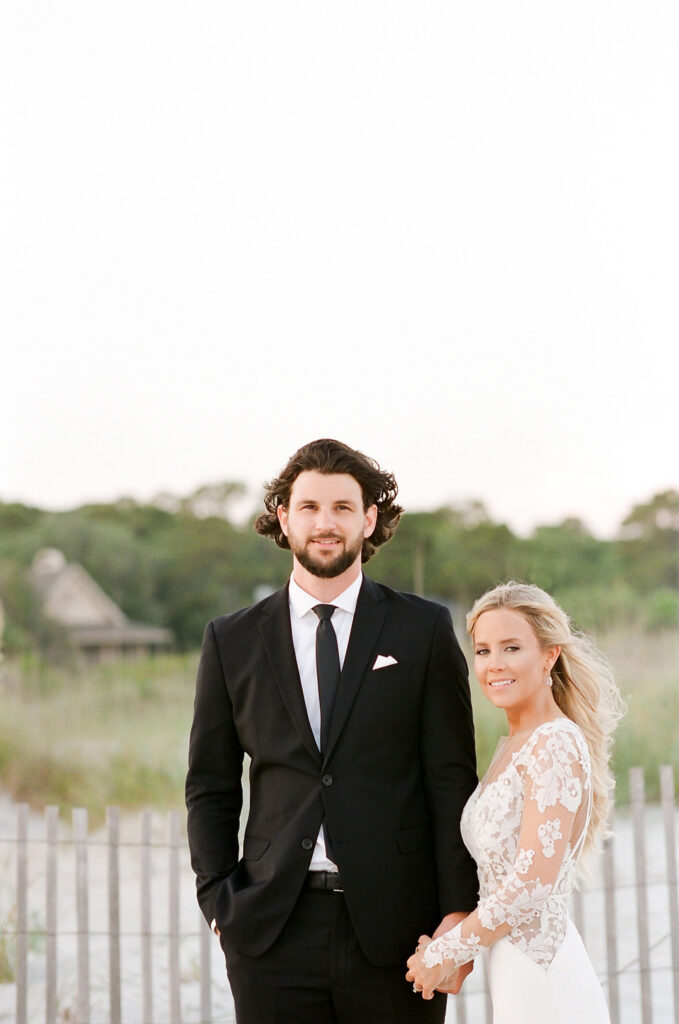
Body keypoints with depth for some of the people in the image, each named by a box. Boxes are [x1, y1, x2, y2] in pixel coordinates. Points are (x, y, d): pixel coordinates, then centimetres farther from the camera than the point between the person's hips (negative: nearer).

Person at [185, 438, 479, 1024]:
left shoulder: (425, 631, 4)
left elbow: (452, 779, 1)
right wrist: (219, 901, 2)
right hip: (273, 933, 1)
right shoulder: (232, 642, 8)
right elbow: (210, 787, 12)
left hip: (395, 927, -1)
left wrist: (459, 910, -5)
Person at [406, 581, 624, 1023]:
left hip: (543, 982, -8)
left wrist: (445, 953, -13)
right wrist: (455, 943, 4)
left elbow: (533, 882, -22)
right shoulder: (514, 743, 12)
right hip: (514, 974, 8)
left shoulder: (557, 744, -16)